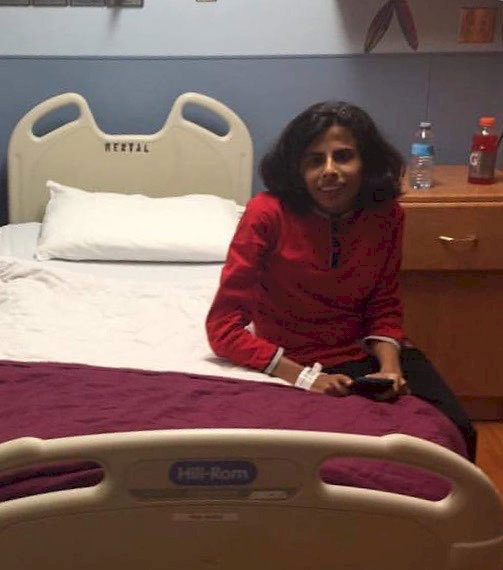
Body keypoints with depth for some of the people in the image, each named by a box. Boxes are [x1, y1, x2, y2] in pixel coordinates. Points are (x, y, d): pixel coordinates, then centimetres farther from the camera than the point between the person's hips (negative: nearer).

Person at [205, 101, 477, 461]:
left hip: (364, 350, 5)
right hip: (296, 361, -4)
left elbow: (384, 305, 6)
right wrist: (302, 378, -25)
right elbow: (223, 326, -18)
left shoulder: (387, 215, -5)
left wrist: (390, 364, -15)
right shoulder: (268, 213, -19)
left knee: (458, 432, -14)